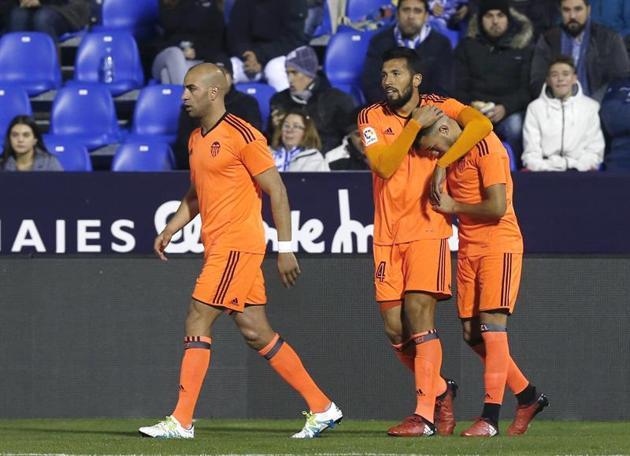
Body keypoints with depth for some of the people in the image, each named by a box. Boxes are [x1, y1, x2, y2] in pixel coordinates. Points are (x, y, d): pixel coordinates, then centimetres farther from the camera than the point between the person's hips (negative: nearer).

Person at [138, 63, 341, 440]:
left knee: (198, 322, -11)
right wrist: (170, 230, 12)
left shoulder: (242, 135, -11)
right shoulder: (197, 140, 16)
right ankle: (322, 408, 12)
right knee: (256, 332, 7)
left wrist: (285, 248, -13)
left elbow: (277, 190, -11)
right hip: (218, 246, 9)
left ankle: (181, 421, -9)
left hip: (236, 245, -9)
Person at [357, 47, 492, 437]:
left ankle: (425, 414, -15)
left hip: (428, 230, -4)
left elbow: (481, 123, -17)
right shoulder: (371, 118, 5)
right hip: (388, 236, 4)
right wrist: (415, 124, -15)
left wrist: (442, 164, -21)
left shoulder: (439, 107, 1)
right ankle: (440, 391, 25)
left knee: (419, 315, -15)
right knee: (394, 328, 3)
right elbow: (383, 165, -10)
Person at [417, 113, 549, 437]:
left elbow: (497, 207, -21)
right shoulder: (451, 155, 12)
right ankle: (529, 398, 20)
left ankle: (490, 418, -16)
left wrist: (454, 206, -10)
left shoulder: (485, 147, -15)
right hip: (469, 249, 9)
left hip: (499, 245, -9)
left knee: (492, 326, -14)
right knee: (472, 332, 6)